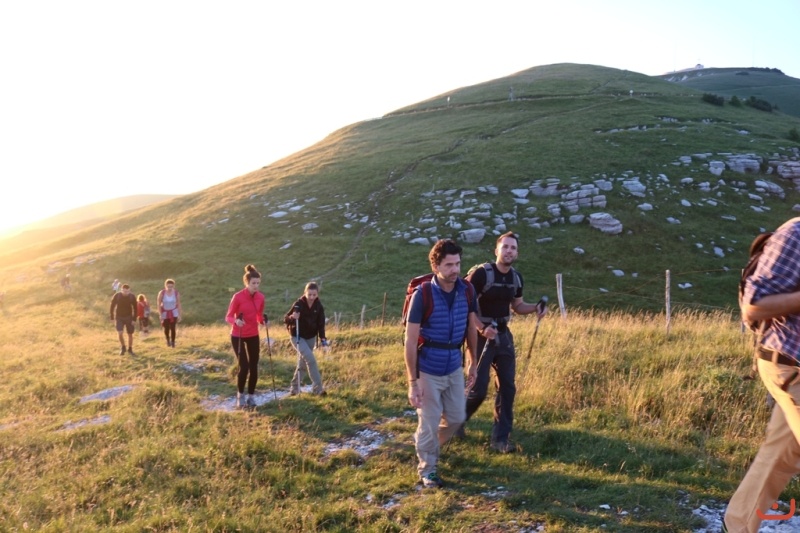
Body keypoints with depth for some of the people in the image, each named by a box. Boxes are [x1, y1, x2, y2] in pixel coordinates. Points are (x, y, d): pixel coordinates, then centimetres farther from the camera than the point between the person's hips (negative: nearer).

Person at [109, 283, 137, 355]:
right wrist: (112, 318, -4)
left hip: (129, 317, 1)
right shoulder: (116, 296, -13)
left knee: (130, 334, 4)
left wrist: (134, 319, -7)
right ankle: (123, 347, 7)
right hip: (119, 317, -1)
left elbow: (135, 308, -3)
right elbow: (112, 307, -3)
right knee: (120, 333, -15)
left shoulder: (132, 297, -12)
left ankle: (130, 349, 21)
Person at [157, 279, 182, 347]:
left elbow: (178, 304, -5)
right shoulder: (162, 293, -18)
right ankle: (168, 340, 36)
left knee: (172, 328, -8)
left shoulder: (176, 293, -14)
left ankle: (173, 342, 10)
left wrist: (179, 315, -4)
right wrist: (160, 314, -11)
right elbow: (159, 304, -9)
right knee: (166, 329, 6)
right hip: (165, 313, 0)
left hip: (173, 313, 0)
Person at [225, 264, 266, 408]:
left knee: (254, 367, 3)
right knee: (244, 367, -9)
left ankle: (251, 396, 19)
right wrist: (236, 321, -33)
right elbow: (228, 317, -12)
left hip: (253, 336, 4)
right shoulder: (238, 297, -17)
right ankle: (240, 395, 14)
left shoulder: (261, 297, -3)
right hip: (238, 336, -4)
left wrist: (263, 320, -14)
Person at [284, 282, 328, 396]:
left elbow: (321, 323, -1)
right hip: (297, 337, -5)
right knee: (310, 359, -19)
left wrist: (322, 337, -13)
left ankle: (294, 387, 30)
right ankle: (317, 388, -14)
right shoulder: (298, 304, -18)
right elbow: (286, 320, -15)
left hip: (311, 337, 5)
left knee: (303, 362, 13)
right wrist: (292, 317, -36)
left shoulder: (319, 306, -6)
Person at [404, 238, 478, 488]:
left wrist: (473, 362, 14)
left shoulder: (467, 291, -6)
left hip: (454, 367, 5)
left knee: (456, 418, 16)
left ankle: (424, 443, 43)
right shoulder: (423, 294, -20)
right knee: (430, 422, 5)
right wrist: (412, 382, -19)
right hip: (428, 369, -5)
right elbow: (410, 340, -17)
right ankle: (427, 469, 27)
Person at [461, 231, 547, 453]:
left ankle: (500, 438, 19)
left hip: (504, 335, 7)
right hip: (481, 337, -6)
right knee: (479, 388, -5)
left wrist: (535, 307, -1)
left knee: (507, 387, 7)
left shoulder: (516, 277, 5)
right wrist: (481, 328, -27)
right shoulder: (481, 273, -17)